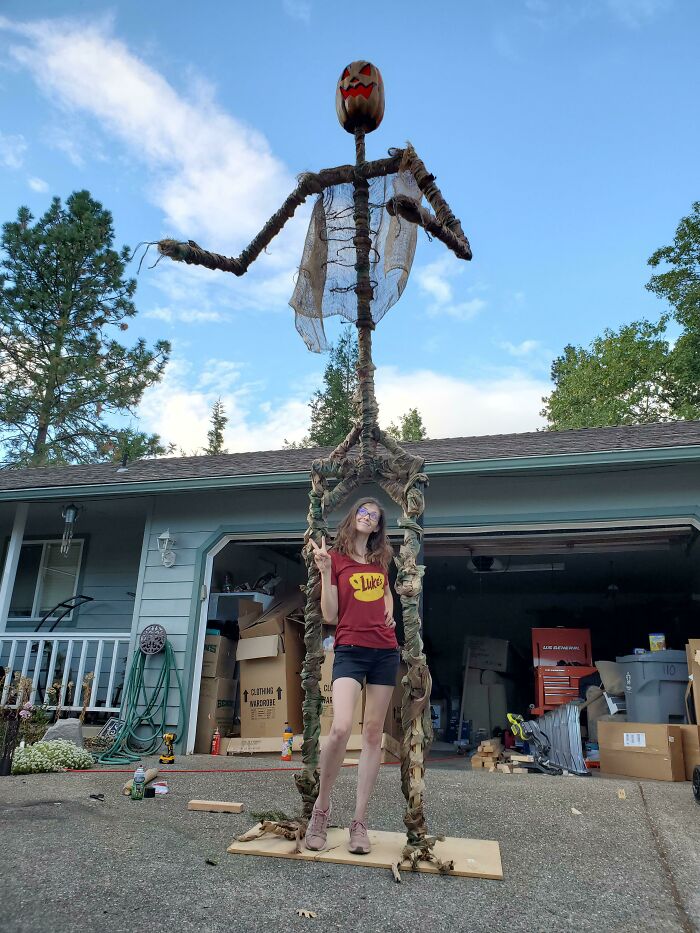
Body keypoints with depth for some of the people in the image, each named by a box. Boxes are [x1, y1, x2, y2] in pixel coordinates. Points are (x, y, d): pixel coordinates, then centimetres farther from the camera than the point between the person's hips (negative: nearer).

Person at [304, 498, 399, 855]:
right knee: (340, 727, -21)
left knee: (373, 732, 4)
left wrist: (389, 611, 12)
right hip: (350, 649, -5)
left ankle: (359, 820, 14)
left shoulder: (381, 559, 12)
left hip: (385, 650, 5)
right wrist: (325, 571, -15)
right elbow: (329, 616, -6)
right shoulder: (336, 557, -1)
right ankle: (321, 806, 3)